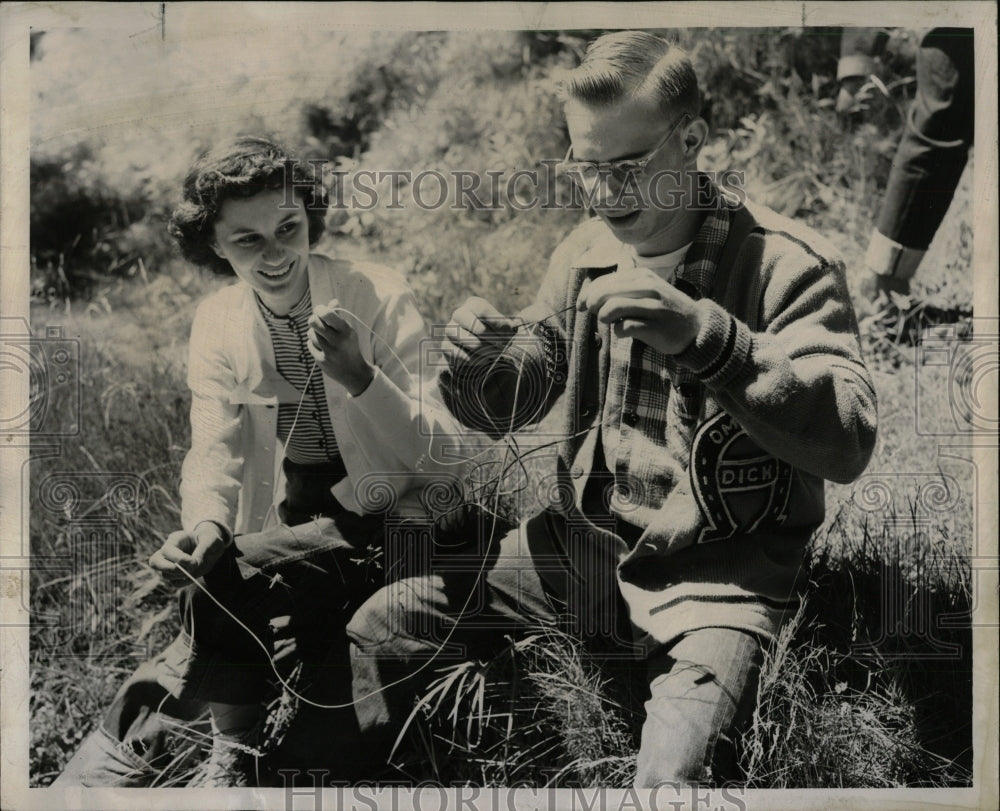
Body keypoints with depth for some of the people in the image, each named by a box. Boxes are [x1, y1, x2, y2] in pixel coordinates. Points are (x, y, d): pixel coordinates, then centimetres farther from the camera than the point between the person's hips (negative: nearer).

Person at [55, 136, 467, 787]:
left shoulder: (379, 297, -10)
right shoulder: (217, 323, 2)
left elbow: (442, 454, -16)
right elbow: (214, 449, -5)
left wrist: (360, 377, -34)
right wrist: (205, 524, -28)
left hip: (389, 519, -3)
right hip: (294, 532, 3)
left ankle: (133, 737, -3)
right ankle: (235, 750, 3)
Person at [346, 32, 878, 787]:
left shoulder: (786, 263, -12)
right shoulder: (585, 252, 6)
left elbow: (849, 439, -25)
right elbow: (509, 408, 12)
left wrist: (704, 336, -38)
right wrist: (479, 363, -13)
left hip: (716, 574, -5)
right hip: (582, 544, 6)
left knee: (675, 772, -30)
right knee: (375, 629, -1)